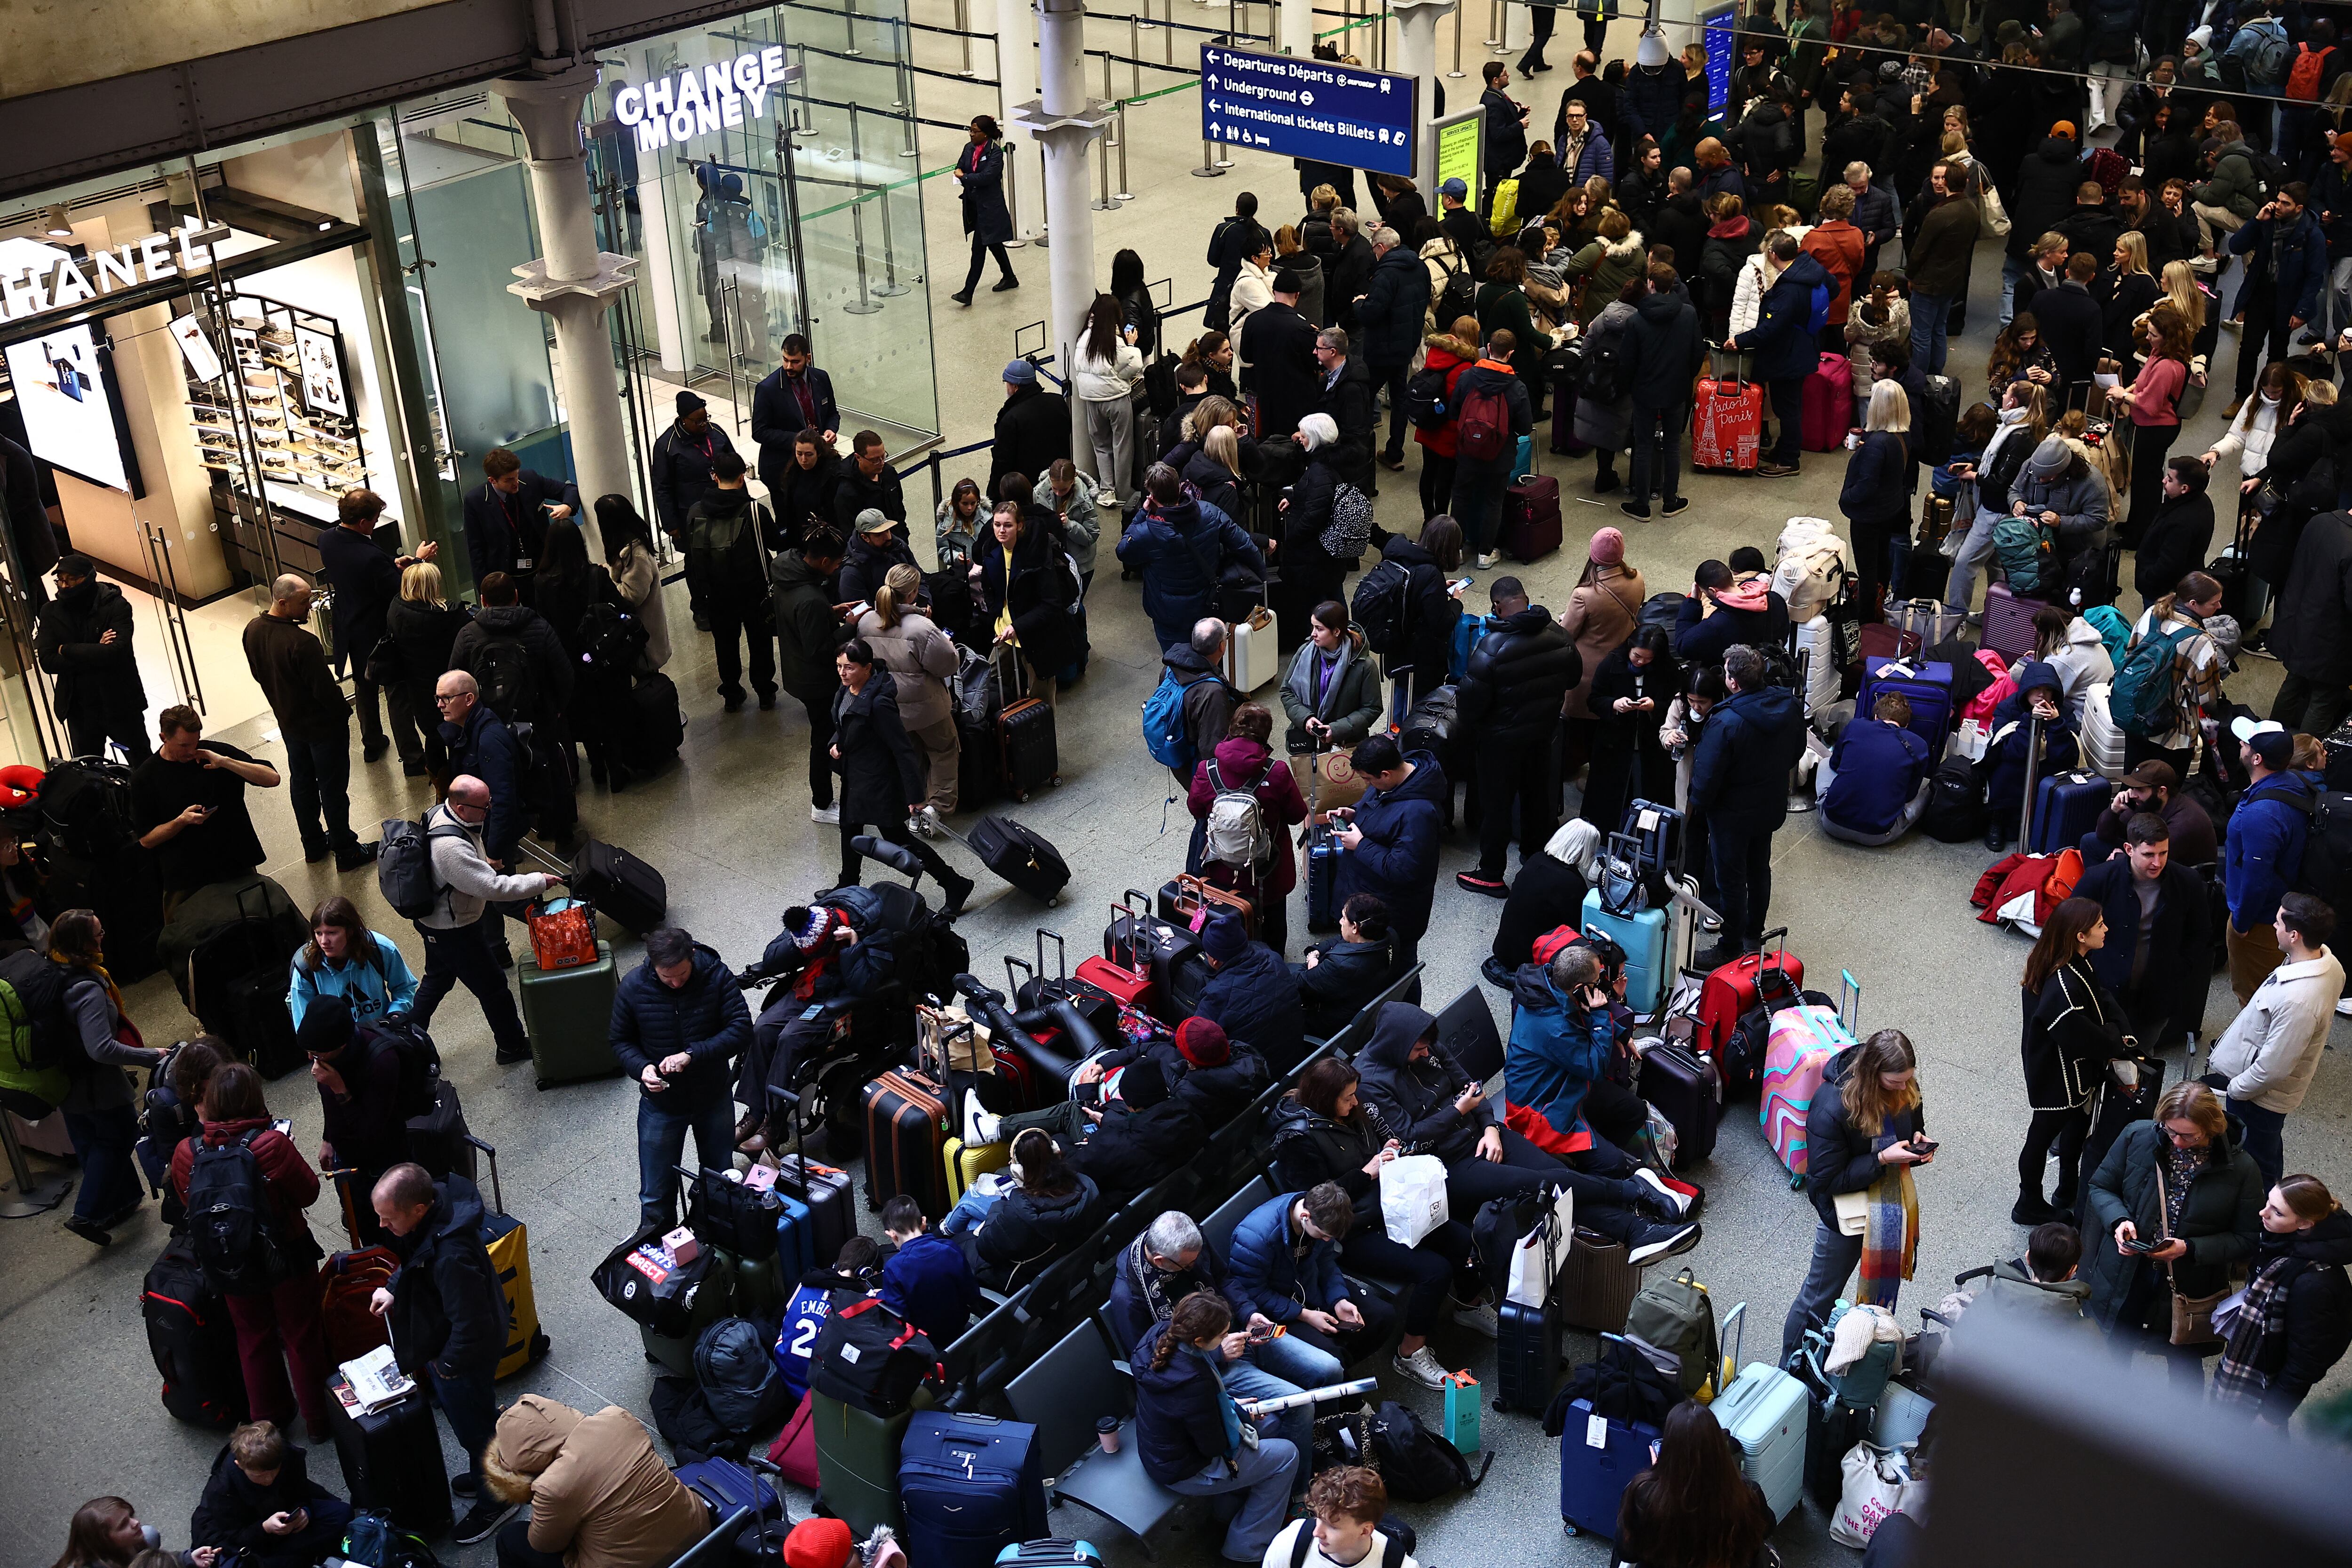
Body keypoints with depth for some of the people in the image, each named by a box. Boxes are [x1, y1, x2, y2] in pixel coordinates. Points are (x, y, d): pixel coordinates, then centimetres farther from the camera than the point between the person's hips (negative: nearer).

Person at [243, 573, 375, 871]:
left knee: (302, 783, 23)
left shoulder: (253, 631, -9)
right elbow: (326, 689, -27)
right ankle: (346, 852, 23)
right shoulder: (302, 643, -34)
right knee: (333, 790, 8)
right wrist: (344, 713, -8)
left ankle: (314, 845, 39)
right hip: (323, 725, -8)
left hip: (288, 723, 8)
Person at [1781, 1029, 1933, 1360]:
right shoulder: (1831, 1108, -33)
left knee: (1885, 1286, 24)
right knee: (1820, 1297, 13)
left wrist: (1920, 1145, -16)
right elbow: (1827, 1180, -25)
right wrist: (1882, 1159, -32)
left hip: (1893, 1204, 6)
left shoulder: (1905, 1089, -14)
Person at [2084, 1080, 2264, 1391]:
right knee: (2117, 1349, 26)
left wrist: (2190, 1249, -25)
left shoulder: (2240, 1169, -18)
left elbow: (2248, 1239, -12)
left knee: (2184, 1365, 21)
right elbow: (2100, 1187, 0)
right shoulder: (2137, 1137, -14)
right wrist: (2118, 1220, -21)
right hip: (2126, 1280, 2)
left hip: (2188, 1292, -2)